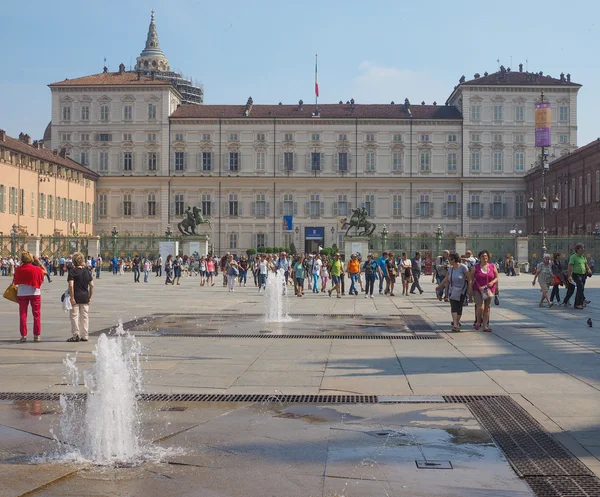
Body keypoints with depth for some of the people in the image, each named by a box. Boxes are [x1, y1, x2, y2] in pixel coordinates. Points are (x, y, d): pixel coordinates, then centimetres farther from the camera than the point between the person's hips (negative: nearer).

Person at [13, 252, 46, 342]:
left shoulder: (18, 269, -7)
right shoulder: (37, 269, -12)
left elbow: (15, 282, 2)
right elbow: (45, 271, 9)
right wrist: (38, 261, 9)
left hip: (22, 293, 1)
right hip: (35, 293, -1)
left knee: (22, 314, 8)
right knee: (37, 315, 8)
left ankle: (23, 335, 5)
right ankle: (36, 335, 6)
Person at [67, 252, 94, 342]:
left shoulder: (72, 271, -10)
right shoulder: (87, 271, 4)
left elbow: (71, 285, -18)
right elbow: (92, 285, 3)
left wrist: (72, 297, -15)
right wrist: (90, 297, 9)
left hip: (76, 297, -5)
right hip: (85, 297, 5)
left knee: (74, 316, 4)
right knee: (84, 316, 11)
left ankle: (76, 335, 3)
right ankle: (85, 336, 13)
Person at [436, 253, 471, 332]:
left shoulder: (463, 267, -11)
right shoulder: (450, 268, 6)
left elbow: (469, 278, -10)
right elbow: (446, 279, 15)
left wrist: (469, 288, -15)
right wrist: (438, 287, 20)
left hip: (461, 290, -4)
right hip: (452, 290, 4)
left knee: (459, 307, 3)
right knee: (453, 307, -10)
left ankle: (457, 322, 21)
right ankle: (455, 324, -17)